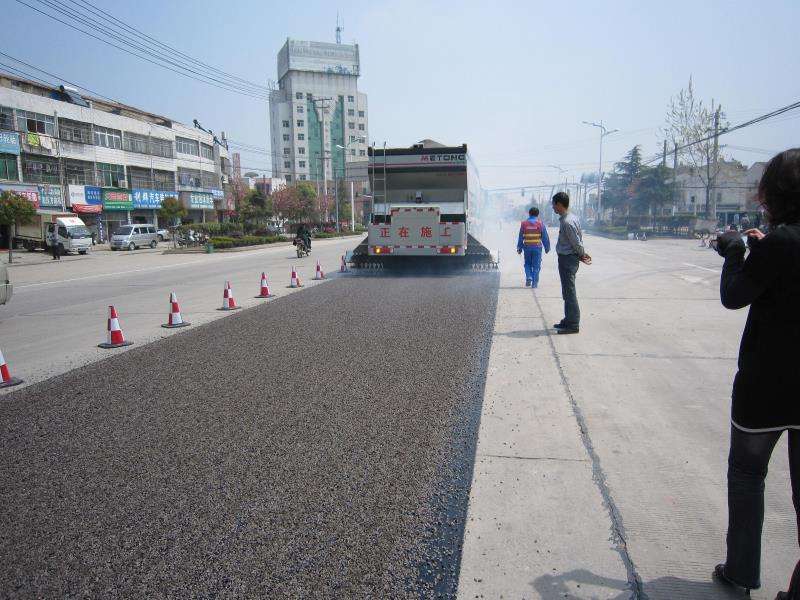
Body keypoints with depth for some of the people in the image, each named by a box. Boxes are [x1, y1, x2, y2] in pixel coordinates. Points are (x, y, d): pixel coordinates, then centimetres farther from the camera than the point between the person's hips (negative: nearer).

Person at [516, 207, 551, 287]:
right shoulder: (540, 224, -1)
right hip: (537, 247, -1)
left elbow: (520, 237, 3)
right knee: (536, 265, 5)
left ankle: (528, 277, -5)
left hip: (527, 247, 1)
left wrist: (519, 248, 10)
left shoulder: (524, 223, 1)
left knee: (527, 264, 17)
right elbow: (545, 237, 1)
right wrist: (547, 247, 10)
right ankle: (534, 283, 3)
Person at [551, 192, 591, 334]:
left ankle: (573, 324, 1)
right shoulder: (570, 218, 11)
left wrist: (582, 255, -2)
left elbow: (576, 242, -17)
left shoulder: (567, 222, -21)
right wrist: (582, 254, 11)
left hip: (568, 259, -11)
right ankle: (569, 321, 27)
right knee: (568, 292, 17)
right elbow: (579, 239, 15)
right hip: (566, 258, 11)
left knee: (569, 292, -5)